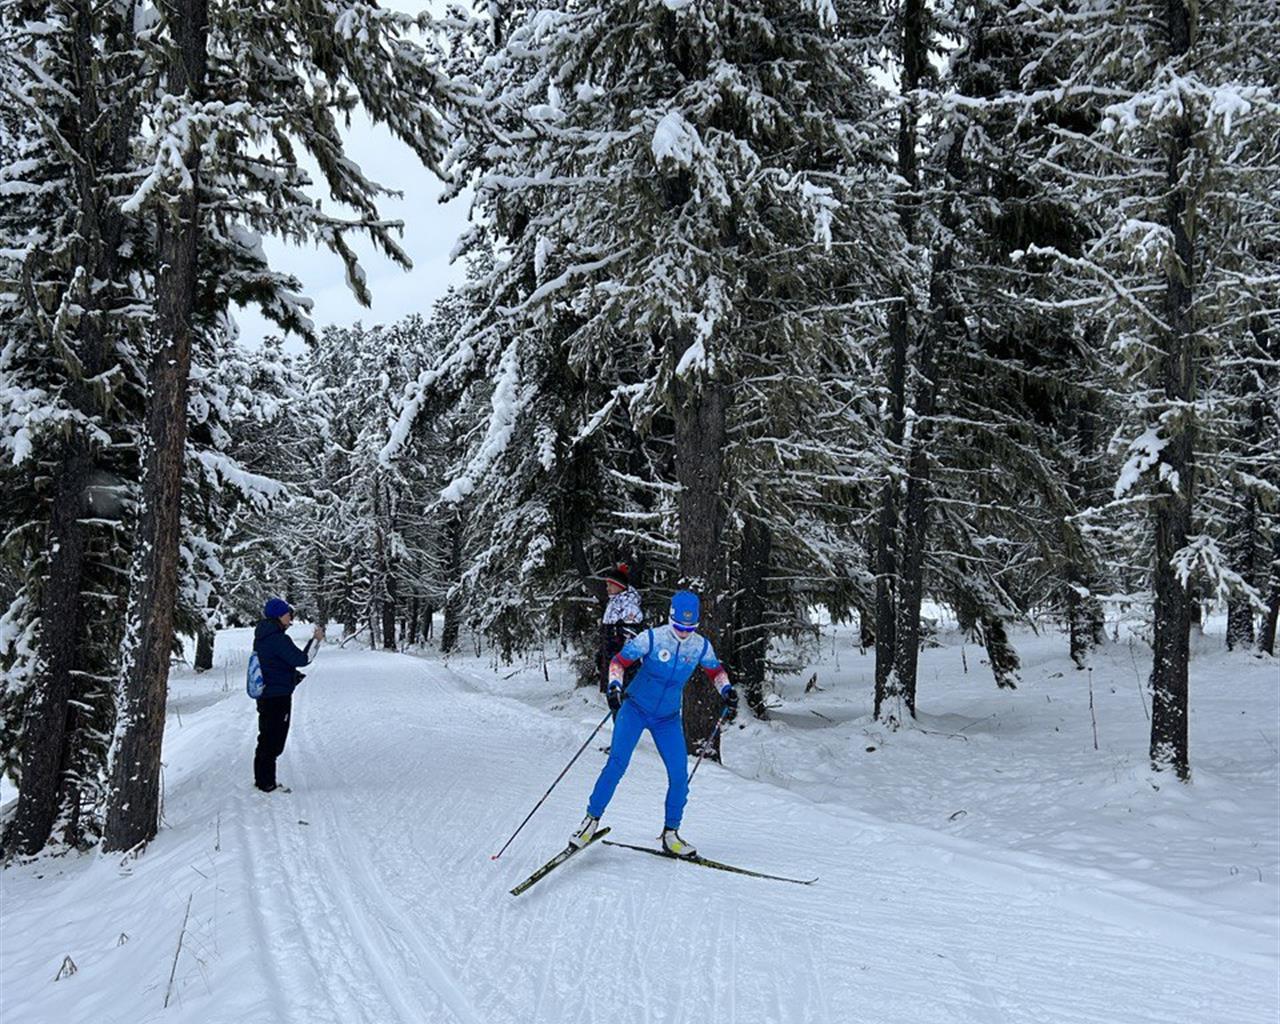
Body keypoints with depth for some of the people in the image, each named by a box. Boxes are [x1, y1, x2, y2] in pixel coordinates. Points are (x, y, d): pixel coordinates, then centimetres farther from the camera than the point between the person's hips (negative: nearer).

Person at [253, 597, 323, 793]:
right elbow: (301, 659, -21)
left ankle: (263, 779, 26)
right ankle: (266, 783, 5)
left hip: (265, 695, 10)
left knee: (267, 738, 18)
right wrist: (316, 639, -12)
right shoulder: (278, 639, -21)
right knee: (272, 741, -1)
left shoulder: (262, 637, 9)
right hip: (278, 697, -10)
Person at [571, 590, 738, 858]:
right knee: (617, 764, -17)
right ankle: (592, 818, -2)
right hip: (635, 708, -3)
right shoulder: (651, 638, -15)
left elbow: (716, 671, 14)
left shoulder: (701, 646, -5)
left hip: (668, 718, 3)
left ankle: (671, 834, 12)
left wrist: (728, 692, -2)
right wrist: (614, 687, -24)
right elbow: (618, 661, -8)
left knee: (679, 776, -4)